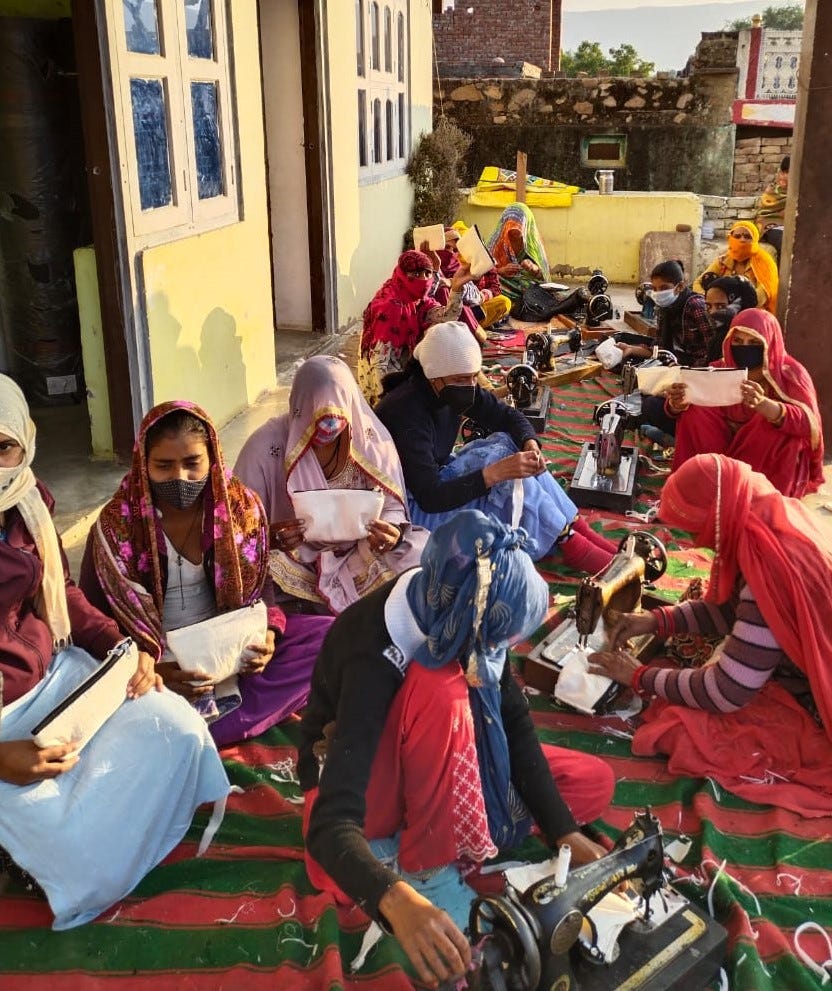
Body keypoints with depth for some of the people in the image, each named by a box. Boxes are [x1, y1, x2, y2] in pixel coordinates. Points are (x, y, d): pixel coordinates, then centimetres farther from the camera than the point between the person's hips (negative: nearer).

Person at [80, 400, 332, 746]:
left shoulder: (241, 507, -4)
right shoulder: (116, 525, -12)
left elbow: (259, 588, 5)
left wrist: (267, 633, -18)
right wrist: (152, 669, -27)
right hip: (152, 660, -4)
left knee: (328, 635, -18)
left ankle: (205, 730, -26)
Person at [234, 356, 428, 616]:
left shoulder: (372, 439, -4)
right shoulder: (265, 447, -12)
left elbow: (393, 508, 3)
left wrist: (393, 534, -21)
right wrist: (269, 537, -30)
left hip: (359, 556, 3)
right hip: (294, 565, -2)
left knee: (421, 548, -19)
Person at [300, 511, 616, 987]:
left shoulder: (460, 616, -17)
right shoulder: (374, 657, -36)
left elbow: (514, 724, -10)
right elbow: (331, 824, -42)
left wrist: (564, 833, -17)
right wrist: (399, 901, -59)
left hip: (440, 772, 8)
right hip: (362, 787, -7)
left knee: (595, 784, -3)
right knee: (439, 688, -37)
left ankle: (405, 839, -7)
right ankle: (427, 871, -20)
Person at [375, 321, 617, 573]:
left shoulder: (455, 389, -8)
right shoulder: (407, 413, -31)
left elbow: (507, 416, 2)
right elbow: (430, 498, -34)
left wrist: (530, 445, -20)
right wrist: (496, 473, -40)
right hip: (411, 507, -8)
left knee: (508, 443, -10)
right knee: (508, 483, -23)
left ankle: (576, 527, -8)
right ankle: (571, 545, -10)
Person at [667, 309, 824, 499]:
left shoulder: (790, 373, -14)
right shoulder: (722, 369, -4)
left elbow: (808, 422, -31)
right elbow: (681, 406, -6)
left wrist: (763, 404, -50)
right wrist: (678, 403, -33)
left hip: (772, 461, -3)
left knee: (780, 424, -33)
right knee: (693, 412, -17)